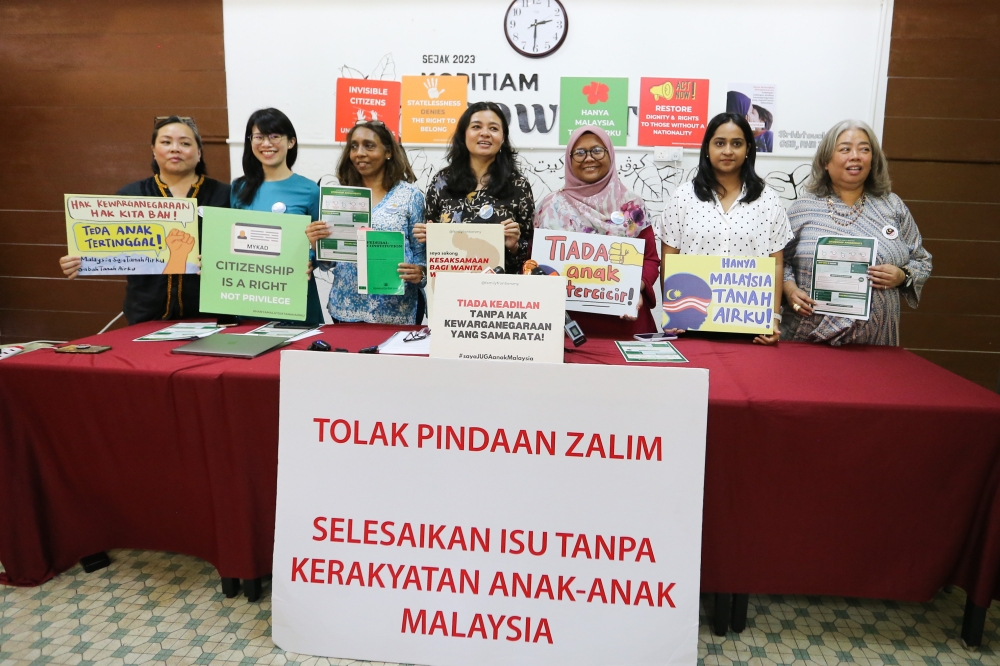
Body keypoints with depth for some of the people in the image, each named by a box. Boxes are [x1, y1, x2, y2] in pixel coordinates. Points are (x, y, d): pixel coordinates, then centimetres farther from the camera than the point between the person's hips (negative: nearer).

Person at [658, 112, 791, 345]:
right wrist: (670, 313, -6)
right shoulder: (684, 196, 3)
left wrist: (773, 317, -4)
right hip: (691, 318, 0)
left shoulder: (767, 200, 5)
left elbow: (775, 265, 5)